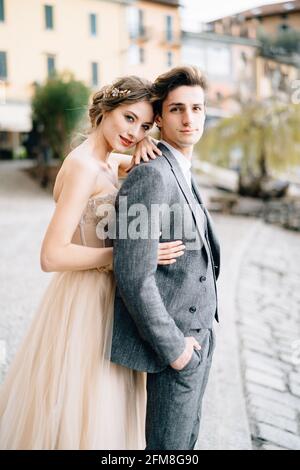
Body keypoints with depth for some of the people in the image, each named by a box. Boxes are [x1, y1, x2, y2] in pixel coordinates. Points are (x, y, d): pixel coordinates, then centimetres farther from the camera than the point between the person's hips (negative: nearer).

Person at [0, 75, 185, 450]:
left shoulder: (105, 159, 6)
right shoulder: (84, 166, -21)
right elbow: (52, 255, -26)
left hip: (102, 293, 9)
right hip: (85, 300, -9)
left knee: (97, 407, 24)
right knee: (82, 416, 8)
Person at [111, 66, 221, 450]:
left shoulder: (182, 174, 11)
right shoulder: (150, 176, -20)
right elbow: (133, 276, -25)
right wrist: (172, 346, -19)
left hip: (199, 334, 9)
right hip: (174, 341, -9)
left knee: (187, 436, 22)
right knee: (169, 443, 7)